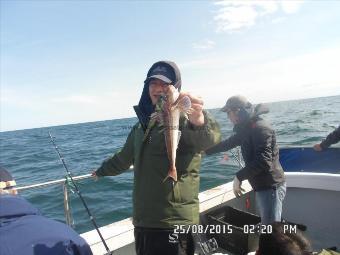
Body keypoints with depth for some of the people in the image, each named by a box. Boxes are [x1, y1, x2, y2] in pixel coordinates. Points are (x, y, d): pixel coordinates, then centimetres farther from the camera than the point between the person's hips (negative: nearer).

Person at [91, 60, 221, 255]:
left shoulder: (183, 117, -11)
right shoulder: (142, 124, 12)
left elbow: (209, 138, -33)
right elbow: (125, 157, 27)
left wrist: (199, 121, -54)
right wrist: (102, 171, 40)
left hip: (174, 224, -6)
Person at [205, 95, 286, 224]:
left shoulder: (261, 128, -19)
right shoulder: (247, 128, 11)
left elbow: (264, 161, -28)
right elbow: (228, 143, 24)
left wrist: (239, 176, -21)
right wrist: (206, 151, 28)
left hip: (271, 187, -9)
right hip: (262, 186, 10)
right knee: (266, 226, 20)